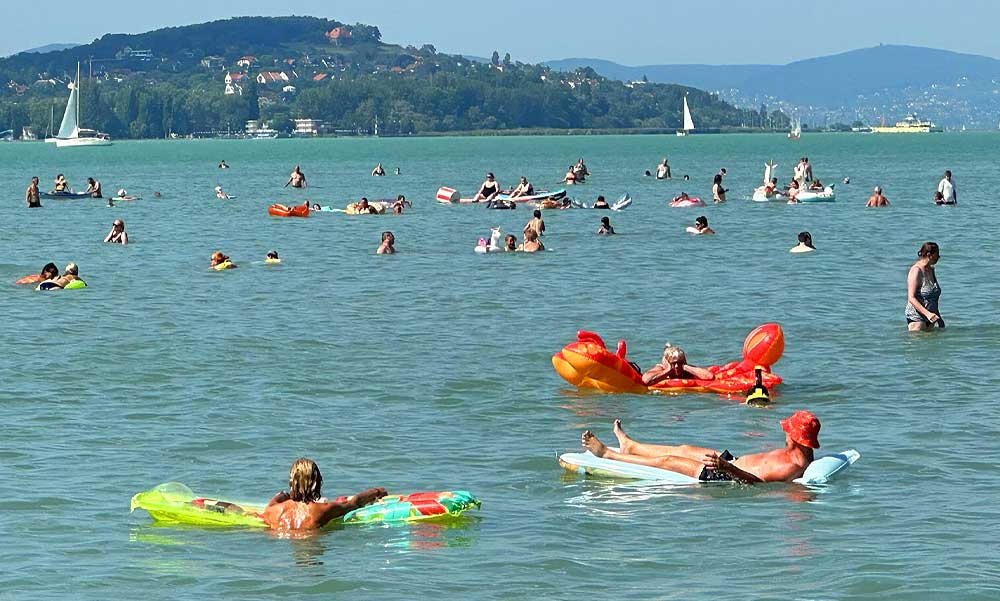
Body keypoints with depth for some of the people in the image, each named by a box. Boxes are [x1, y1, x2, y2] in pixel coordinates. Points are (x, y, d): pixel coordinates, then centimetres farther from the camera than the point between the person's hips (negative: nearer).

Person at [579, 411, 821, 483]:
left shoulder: (793, 467, -35)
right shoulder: (803, 453, -5)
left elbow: (753, 481, -45)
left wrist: (725, 467, -56)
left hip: (729, 476, -10)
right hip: (735, 462, 10)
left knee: (668, 460, 0)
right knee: (683, 449, 24)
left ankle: (607, 454, 15)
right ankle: (630, 447, 47)